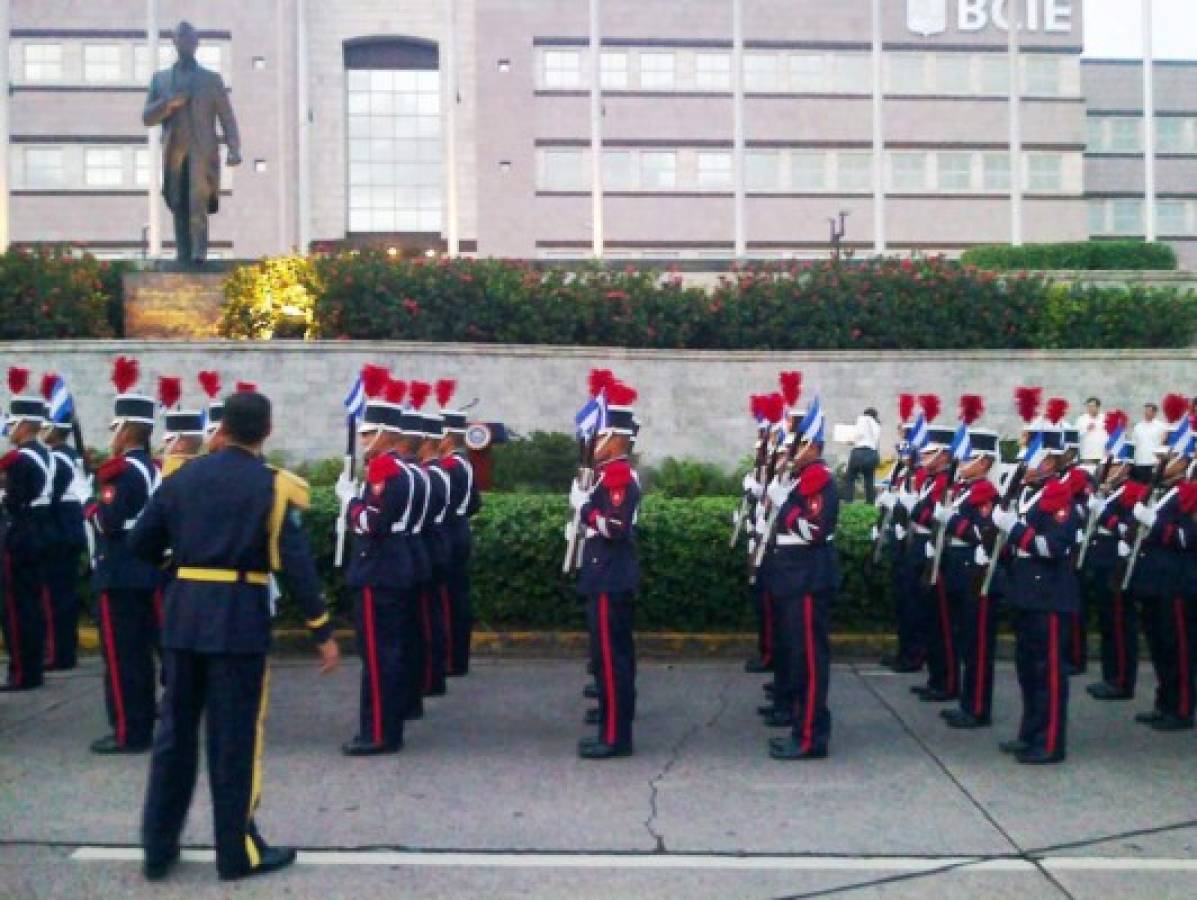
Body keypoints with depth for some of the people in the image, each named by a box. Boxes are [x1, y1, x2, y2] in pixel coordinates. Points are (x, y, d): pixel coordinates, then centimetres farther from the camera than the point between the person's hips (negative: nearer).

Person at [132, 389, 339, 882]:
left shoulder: (182, 476, 7)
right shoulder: (272, 484, -7)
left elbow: (139, 544, 9)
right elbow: (295, 563, -12)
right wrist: (323, 630, -7)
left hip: (183, 612, 5)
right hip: (239, 618, -4)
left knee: (174, 729, 13)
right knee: (234, 735, 4)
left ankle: (158, 846, 20)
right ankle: (238, 850, 13)